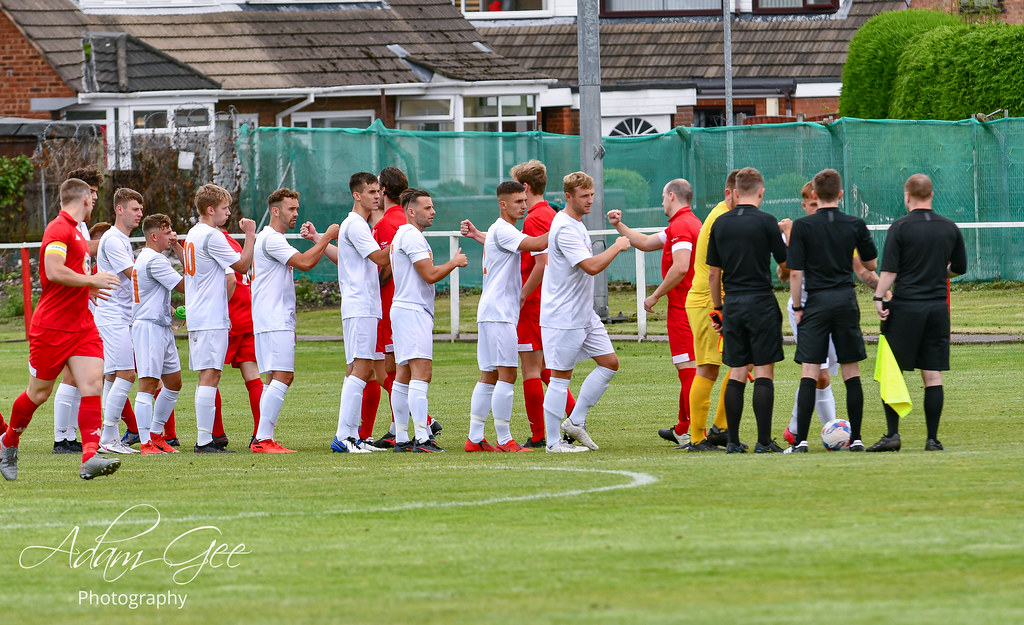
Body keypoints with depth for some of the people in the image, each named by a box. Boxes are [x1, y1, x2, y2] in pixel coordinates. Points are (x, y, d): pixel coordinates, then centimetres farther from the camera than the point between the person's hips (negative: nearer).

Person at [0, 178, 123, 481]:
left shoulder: (75, 230, 16)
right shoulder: (59, 229, -14)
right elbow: (54, 271, -26)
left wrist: (88, 287, 25)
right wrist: (91, 280, -18)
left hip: (82, 326, 8)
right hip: (51, 327, -8)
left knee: (92, 385, -9)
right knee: (39, 393, 5)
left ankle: (90, 458, -18)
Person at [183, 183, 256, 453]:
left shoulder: (193, 234, 17)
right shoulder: (211, 236, -13)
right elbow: (242, 265, -10)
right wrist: (250, 235, -3)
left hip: (198, 317, 10)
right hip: (211, 319, -10)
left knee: (207, 377, 11)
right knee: (210, 376, -11)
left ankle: (205, 439, 11)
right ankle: (204, 440, -15)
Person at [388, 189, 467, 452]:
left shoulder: (402, 235, 21)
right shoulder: (412, 236, -12)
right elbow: (430, 275, -16)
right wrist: (454, 263, -1)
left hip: (404, 310, 11)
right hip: (413, 312, -11)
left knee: (404, 375, 10)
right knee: (421, 372, -16)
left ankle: (401, 438, 12)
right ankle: (422, 438, -23)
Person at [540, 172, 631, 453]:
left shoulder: (576, 224, 13)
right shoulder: (565, 229, -19)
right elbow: (591, 266, -26)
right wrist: (617, 247, -15)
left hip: (585, 314, 10)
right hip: (563, 317, -10)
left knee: (609, 363, 8)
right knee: (561, 377, -4)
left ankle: (576, 421, 14)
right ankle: (553, 442, 2)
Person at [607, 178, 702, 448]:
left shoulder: (680, 226, -14)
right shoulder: (690, 223, 19)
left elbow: (680, 267, -26)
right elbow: (646, 243, 30)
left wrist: (655, 296, -16)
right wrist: (619, 226, 28)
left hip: (683, 308, -10)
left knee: (688, 369, -10)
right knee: (687, 370, 18)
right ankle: (683, 430, 28)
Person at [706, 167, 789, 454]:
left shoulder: (721, 223, 5)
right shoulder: (765, 222, -8)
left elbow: (713, 273, 9)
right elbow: (785, 264, 0)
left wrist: (718, 308, 19)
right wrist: (786, 237, 19)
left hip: (732, 303, 4)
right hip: (760, 301, -4)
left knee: (736, 373, 8)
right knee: (764, 372, -2)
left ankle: (733, 441, 5)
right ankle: (764, 440, -6)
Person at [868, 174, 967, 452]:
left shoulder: (900, 228, -7)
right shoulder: (950, 228, 6)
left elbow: (889, 271, -12)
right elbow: (959, 268, 16)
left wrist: (879, 298, -6)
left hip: (905, 307, -4)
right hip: (937, 308, 4)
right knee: (933, 375, 5)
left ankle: (892, 434, -5)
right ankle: (933, 438, 2)